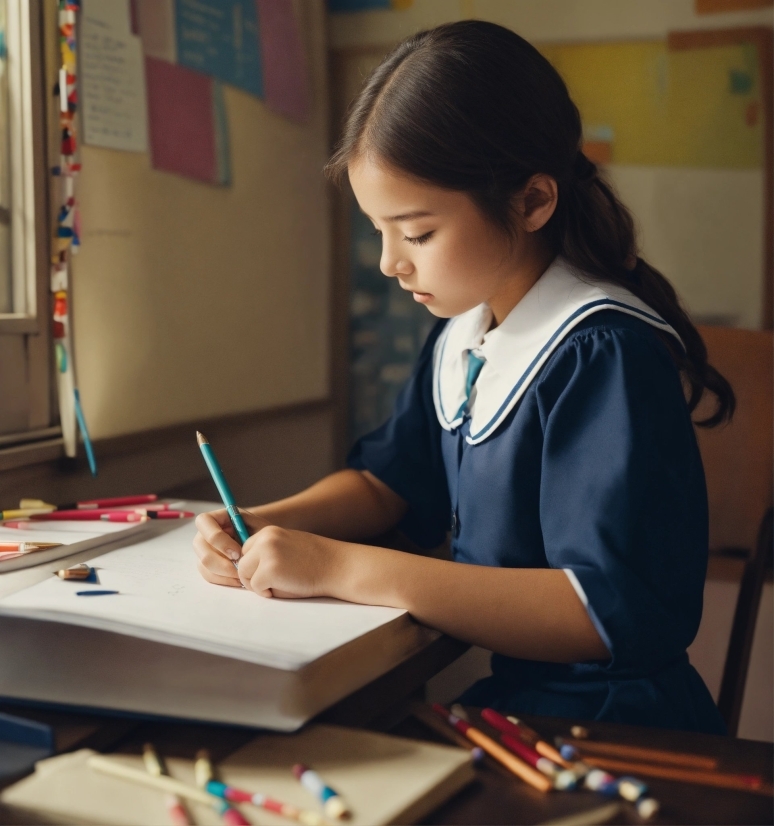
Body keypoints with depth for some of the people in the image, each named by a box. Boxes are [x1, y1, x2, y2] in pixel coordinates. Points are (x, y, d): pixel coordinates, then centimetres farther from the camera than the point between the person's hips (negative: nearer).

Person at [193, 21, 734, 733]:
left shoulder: (608, 355, -20)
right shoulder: (460, 337, 7)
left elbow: (616, 609, -27)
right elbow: (386, 482, 20)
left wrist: (343, 568, -25)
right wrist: (261, 527, -1)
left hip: (610, 728, -7)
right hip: (501, 689, 7)